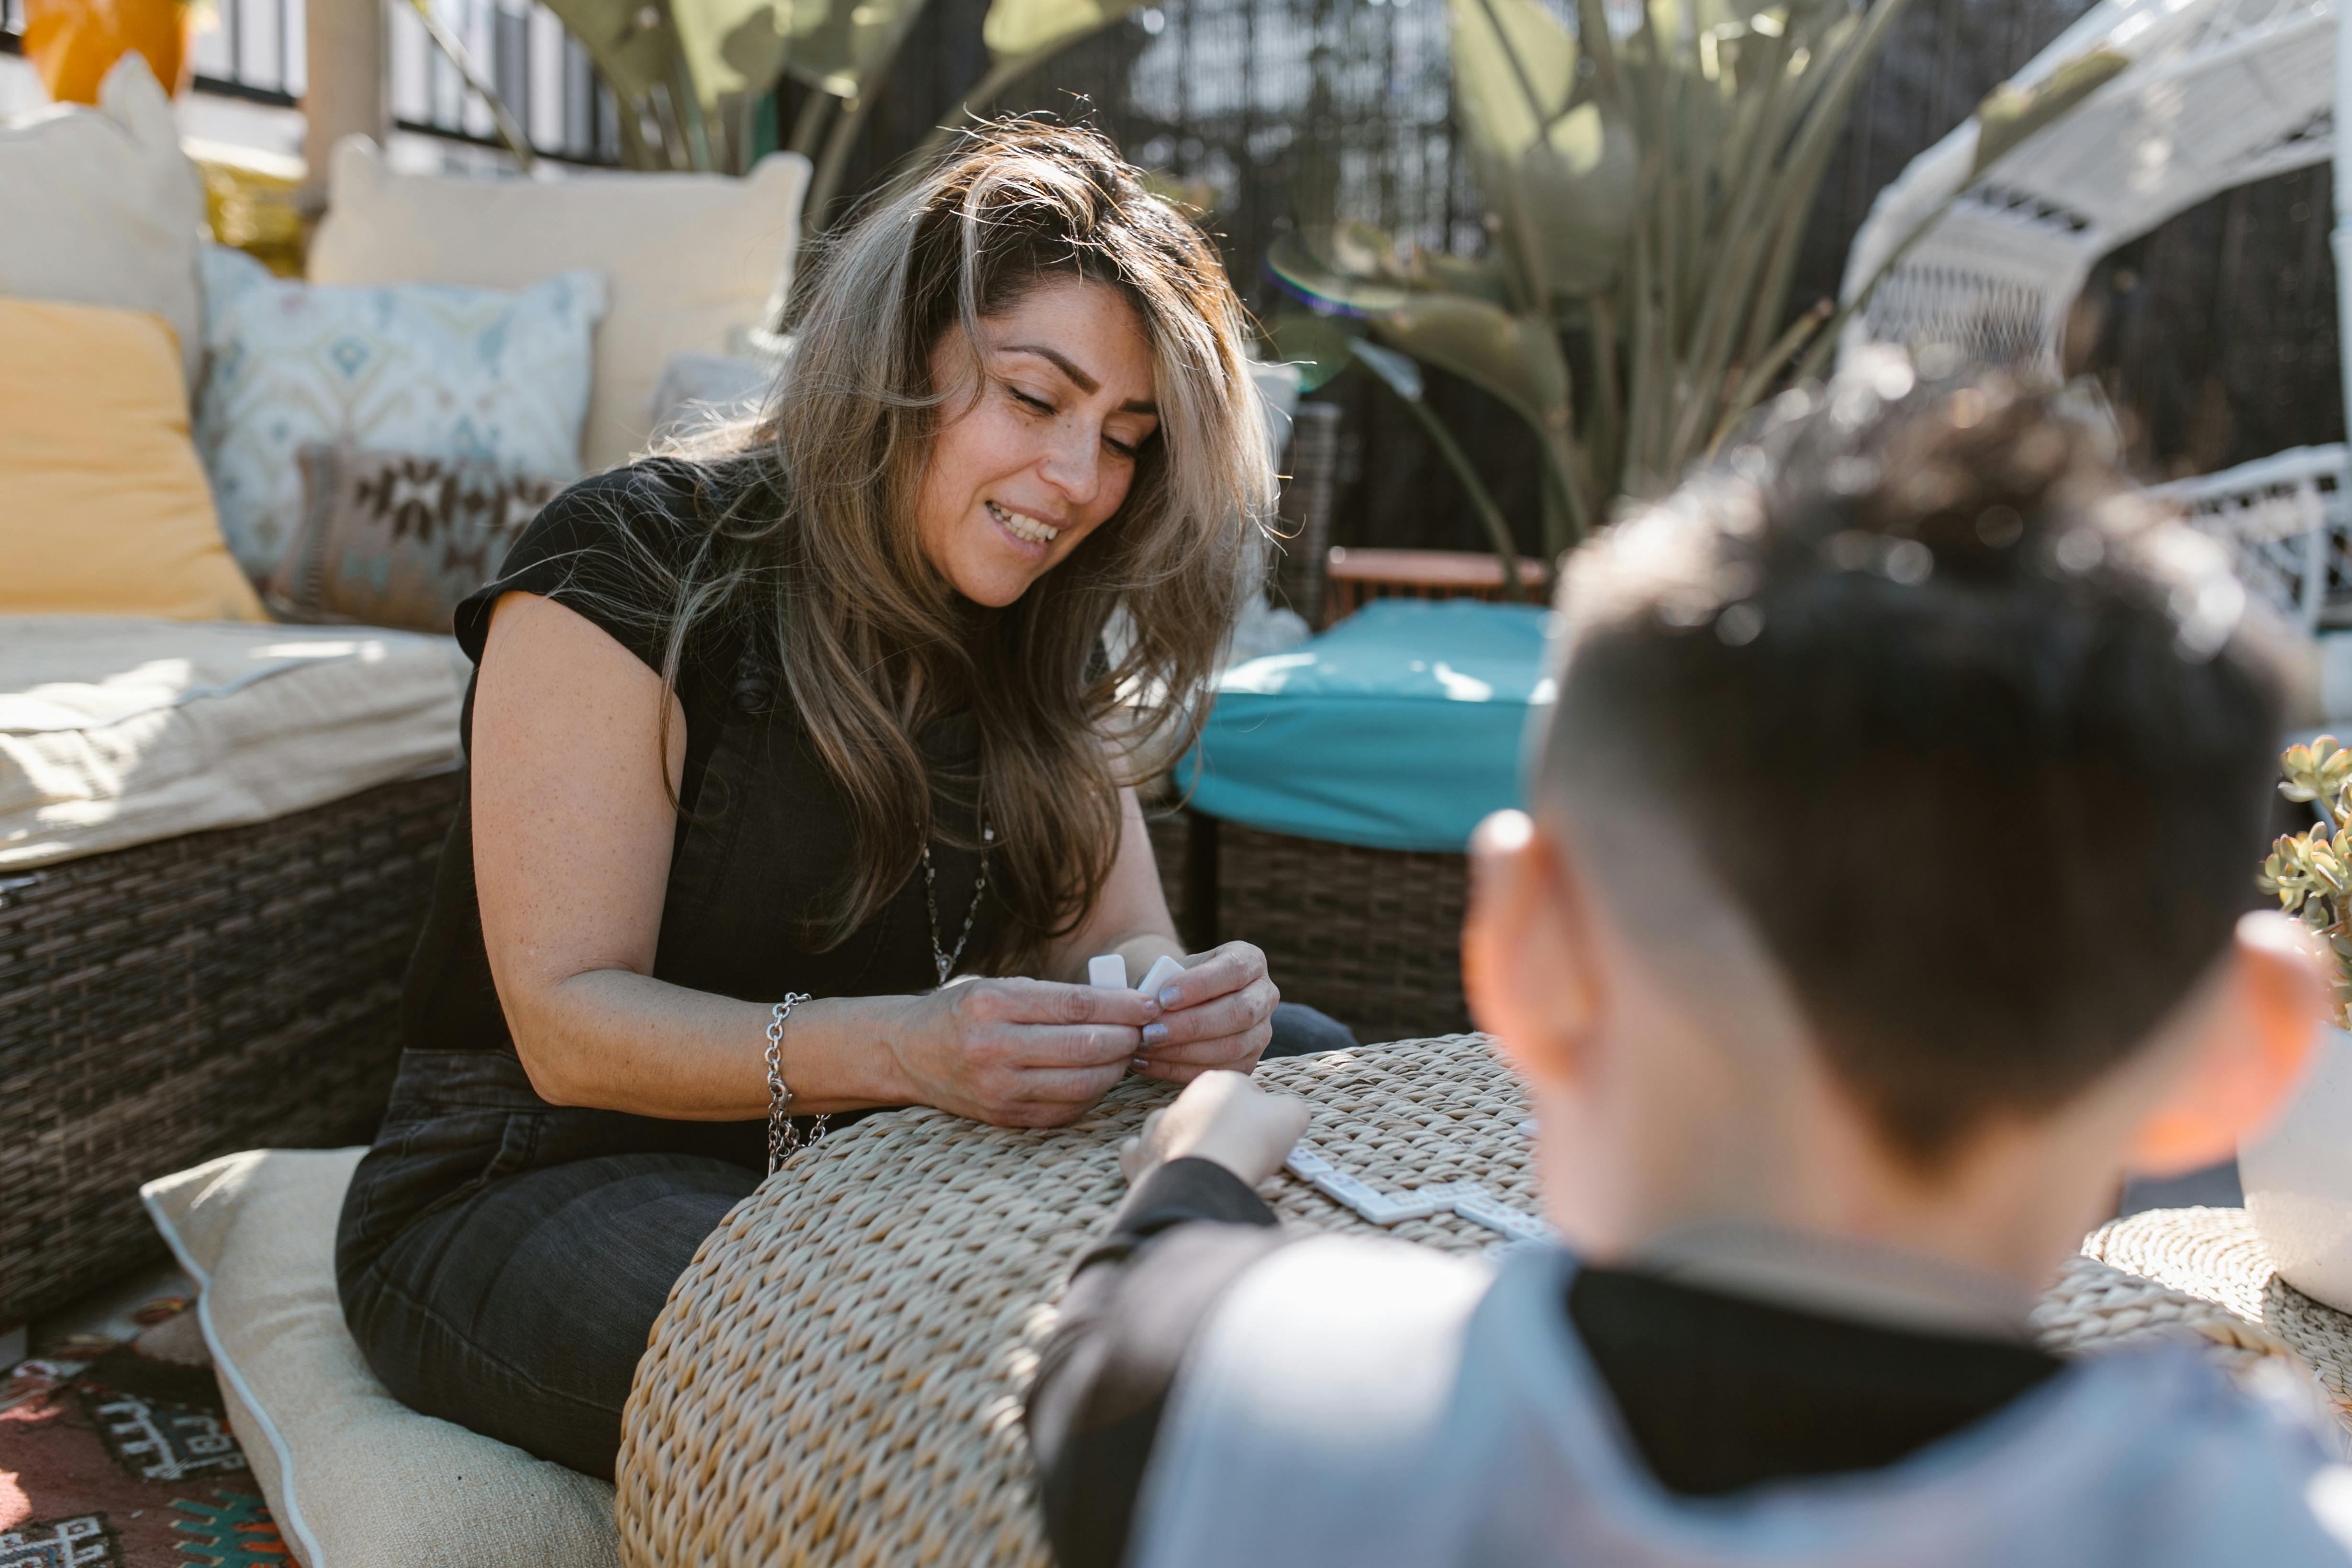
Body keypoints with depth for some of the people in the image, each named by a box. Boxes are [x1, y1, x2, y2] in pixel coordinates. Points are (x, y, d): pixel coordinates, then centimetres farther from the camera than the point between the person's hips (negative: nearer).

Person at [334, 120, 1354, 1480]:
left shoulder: (1036, 628, 3)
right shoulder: (633, 566, -17)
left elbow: (1118, 938, 0)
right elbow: (569, 1024, -20)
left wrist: (1180, 1005, -25)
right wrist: (903, 1048, -37)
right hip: (534, 1189, -6)